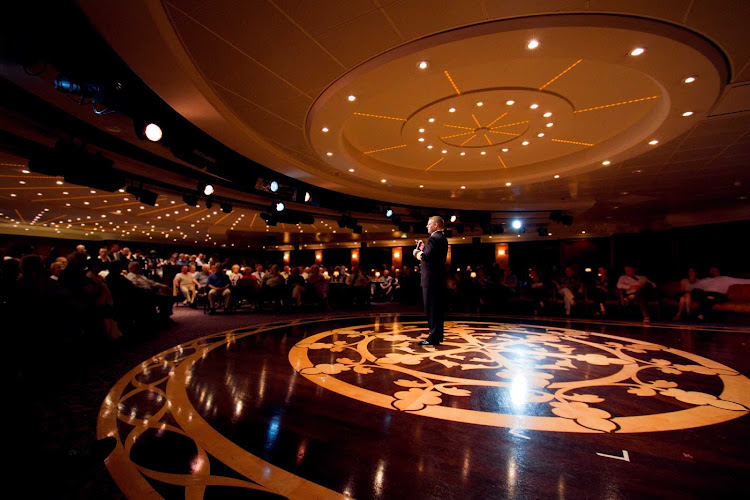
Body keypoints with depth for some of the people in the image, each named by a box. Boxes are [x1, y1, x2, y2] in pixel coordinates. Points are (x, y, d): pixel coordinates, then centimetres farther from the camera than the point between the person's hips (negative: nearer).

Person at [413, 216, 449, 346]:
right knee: (437, 308, 15)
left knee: (431, 308, -5)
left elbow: (426, 257, -26)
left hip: (431, 279, -10)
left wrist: (417, 253, -8)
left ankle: (433, 338, 0)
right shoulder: (442, 238, 17)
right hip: (439, 278, 10)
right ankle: (438, 335, 24)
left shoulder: (434, 238, -15)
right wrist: (423, 249, 12)